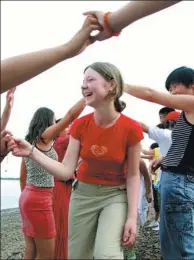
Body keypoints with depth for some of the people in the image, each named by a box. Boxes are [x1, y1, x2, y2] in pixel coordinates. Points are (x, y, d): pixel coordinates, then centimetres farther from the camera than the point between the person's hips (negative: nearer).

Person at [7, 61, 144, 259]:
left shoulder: (131, 128, -17)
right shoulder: (80, 125, -8)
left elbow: (132, 176, -9)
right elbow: (66, 171, -11)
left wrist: (132, 216, -15)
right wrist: (32, 152, -22)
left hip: (115, 195, -3)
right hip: (83, 194, 3)